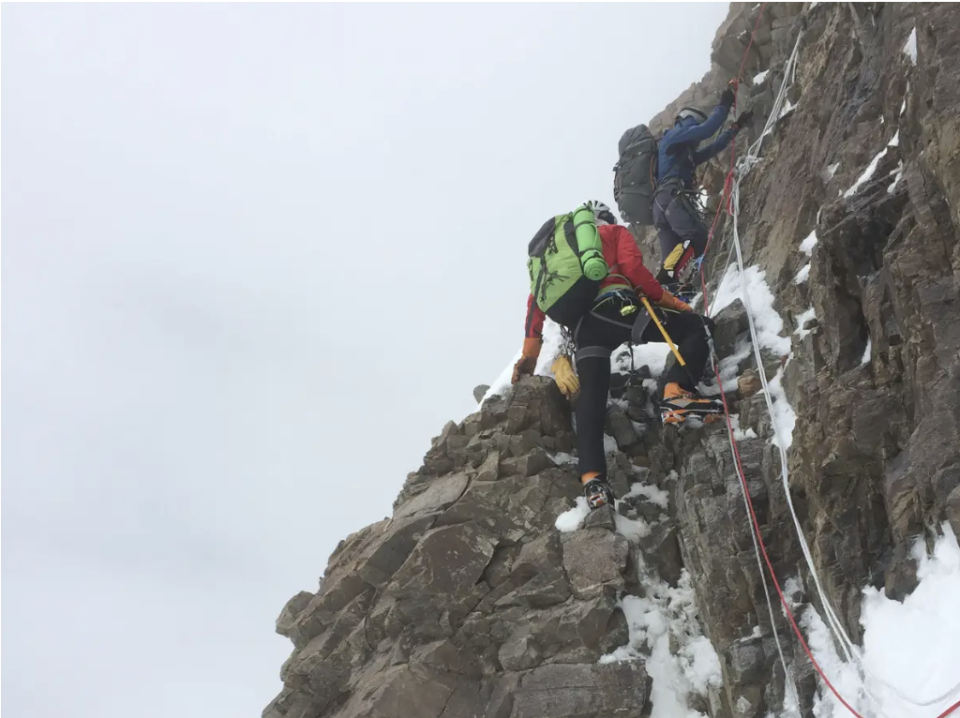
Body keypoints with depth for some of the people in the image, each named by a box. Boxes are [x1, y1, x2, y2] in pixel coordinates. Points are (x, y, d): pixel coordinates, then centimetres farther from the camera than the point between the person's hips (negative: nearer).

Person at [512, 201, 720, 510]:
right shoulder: (614, 232, 23)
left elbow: (537, 299, 24)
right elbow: (633, 268, 1)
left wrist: (530, 352, 22)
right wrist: (672, 302, 7)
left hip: (581, 328, 4)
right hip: (617, 309, -4)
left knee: (590, 401, -1)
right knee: (697, 327, 4)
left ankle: (592, 478, -22)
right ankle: (677, 393, -22)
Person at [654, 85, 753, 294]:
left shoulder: (685, 153, 37)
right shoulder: (674, 136, 11)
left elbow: (711, 149, 42)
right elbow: (706, 129, -1)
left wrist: (736, 127, 44)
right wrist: (723, 106, 11)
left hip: (662, 202, 10)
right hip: (673, 197, -10)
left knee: (671, 258, -3)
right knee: (699, 237, -25)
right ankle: (669, 278, -37)